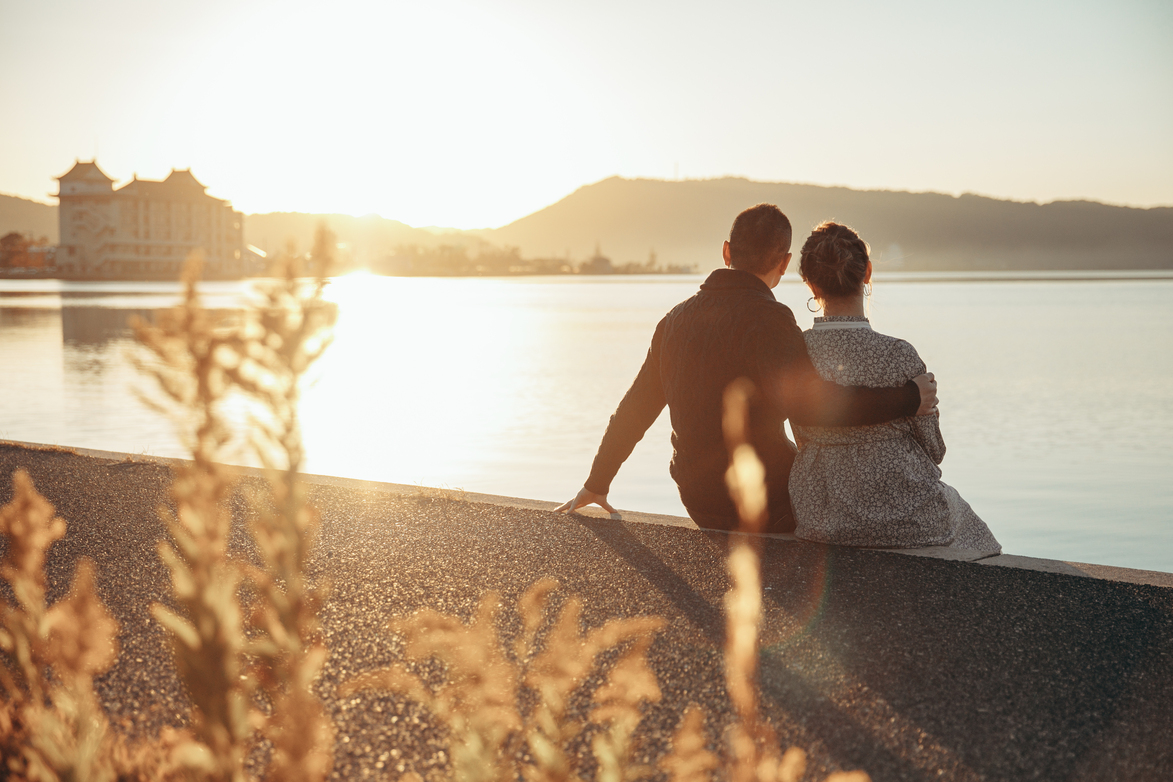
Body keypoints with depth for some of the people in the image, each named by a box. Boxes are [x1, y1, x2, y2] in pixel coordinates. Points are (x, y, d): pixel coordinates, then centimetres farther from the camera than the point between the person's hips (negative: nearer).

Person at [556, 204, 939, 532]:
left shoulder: (677, 318, 7)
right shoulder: (766, 319, -17)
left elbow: (633, 410, 14)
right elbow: (805, 400, -34)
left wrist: (596, 484, 25)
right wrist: (907, 400, -26)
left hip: (701, 506, 7)